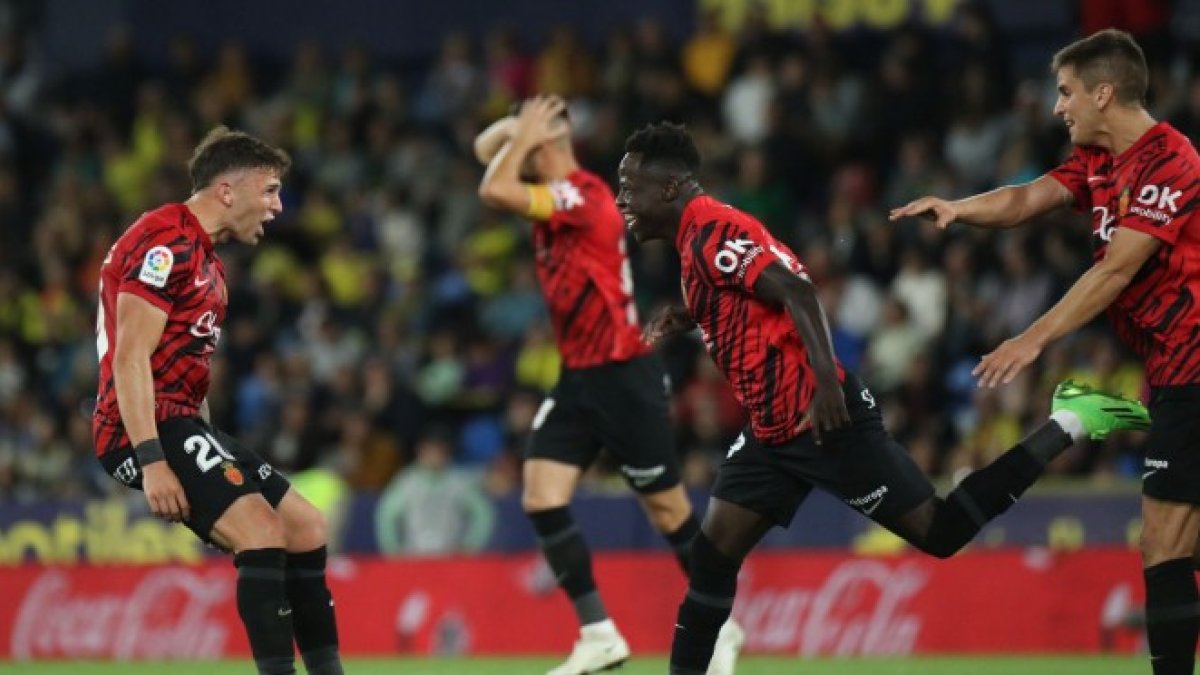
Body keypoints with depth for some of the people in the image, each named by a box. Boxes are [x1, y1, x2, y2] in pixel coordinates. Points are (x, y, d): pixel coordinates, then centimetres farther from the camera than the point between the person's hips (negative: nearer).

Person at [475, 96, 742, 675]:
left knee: (667, 508, 1)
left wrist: (523, 134, -13)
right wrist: (513, 131, 0)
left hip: (622, 376, -9)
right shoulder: (557, 195, 9)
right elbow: (488, 148, 20)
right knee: (541, 498, -6)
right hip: (578, 377, 9)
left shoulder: (584, 194, -18)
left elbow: (494, 191, -28)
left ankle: (720, 627, 17)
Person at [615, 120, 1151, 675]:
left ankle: (1066, 425, 2)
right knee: (712, 553, 5)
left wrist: (825, 380, -33)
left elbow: (796, 290, -24)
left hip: (821, 419, -10)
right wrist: (685, 317, 14)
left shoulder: (711, 230, -14)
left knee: (940, 532, -5)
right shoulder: (696, 238, 15)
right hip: (773, 428, 10)